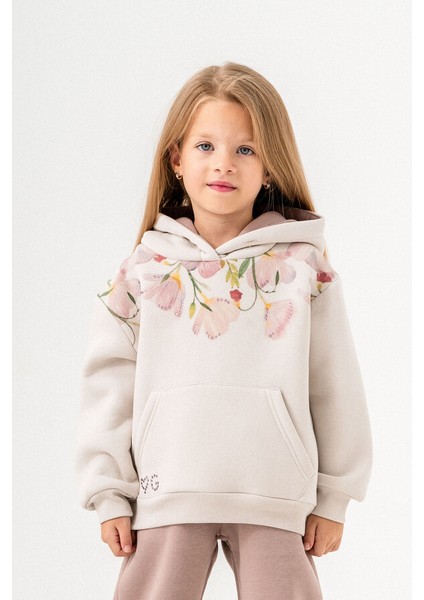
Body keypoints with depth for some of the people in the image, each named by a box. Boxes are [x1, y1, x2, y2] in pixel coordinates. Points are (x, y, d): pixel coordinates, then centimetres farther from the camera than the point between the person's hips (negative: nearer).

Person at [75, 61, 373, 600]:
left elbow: (336, 386, 6)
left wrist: (333, 498, 7)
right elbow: (108, 385, 7)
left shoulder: (301, 266, 3)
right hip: (169, 496, 1)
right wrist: (108, 495, 4)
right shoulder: (142, 272, 5)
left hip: (275, 501, 0)